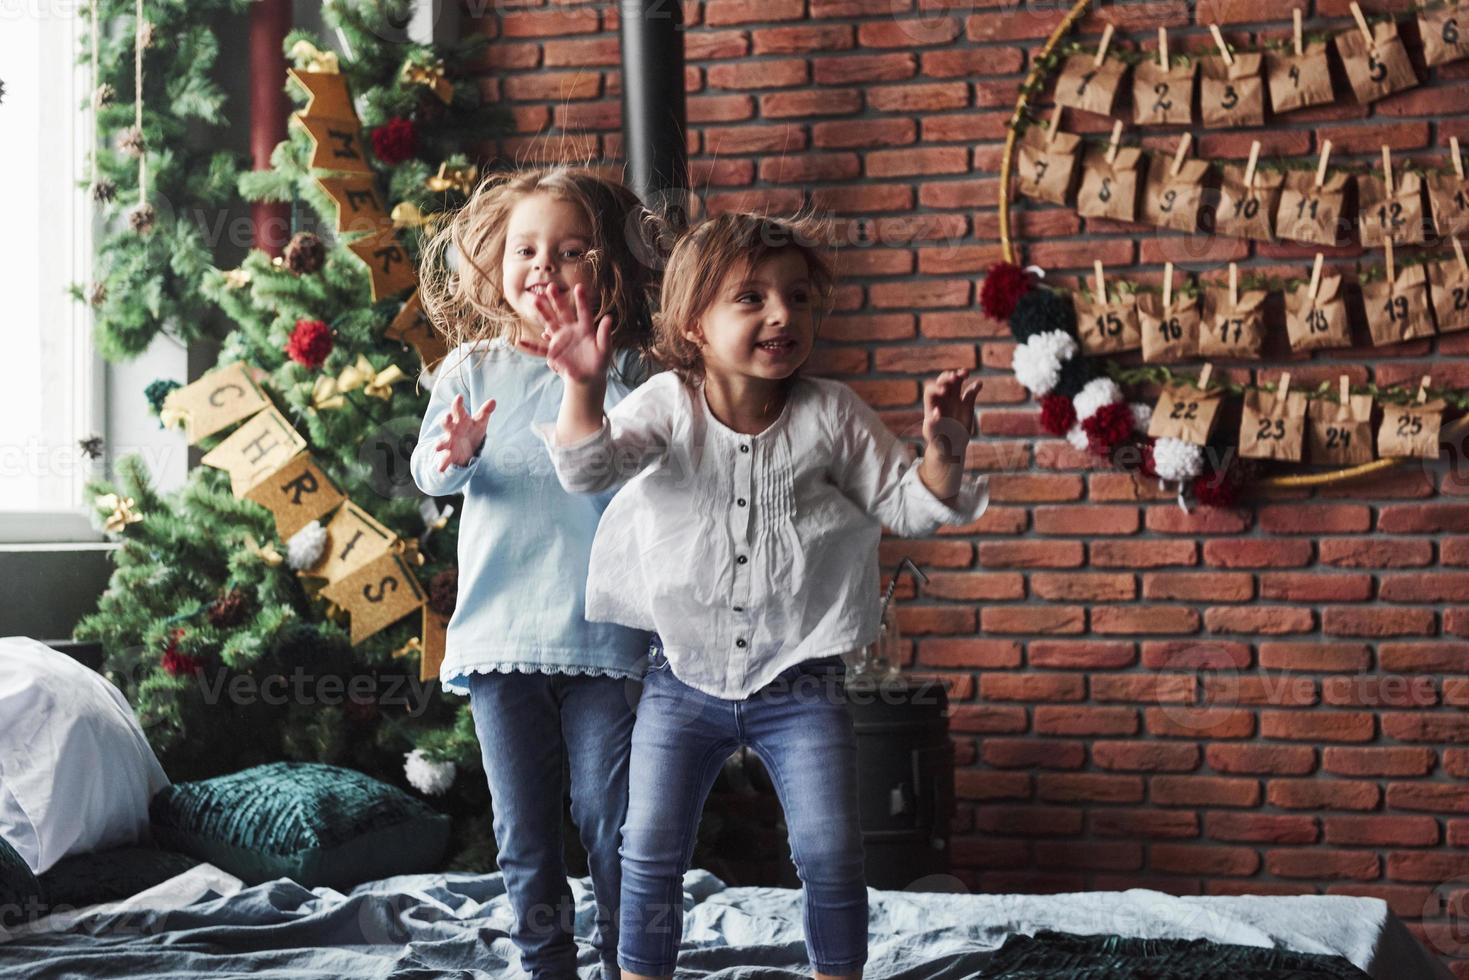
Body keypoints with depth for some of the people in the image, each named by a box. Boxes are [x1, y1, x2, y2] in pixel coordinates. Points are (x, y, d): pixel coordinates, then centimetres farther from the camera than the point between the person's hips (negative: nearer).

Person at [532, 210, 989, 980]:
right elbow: (590, 469, -21)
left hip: (800, 682, 0)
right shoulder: (667, 404, -7)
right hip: (684, 678, 0)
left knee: (830, 855, 0)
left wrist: (942, 453, -20)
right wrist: (584, 390, -40)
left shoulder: (830, 416, -5)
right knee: (650, 854, 5)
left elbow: (907, 506, 1)